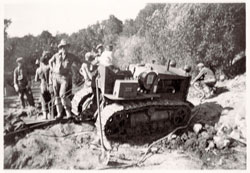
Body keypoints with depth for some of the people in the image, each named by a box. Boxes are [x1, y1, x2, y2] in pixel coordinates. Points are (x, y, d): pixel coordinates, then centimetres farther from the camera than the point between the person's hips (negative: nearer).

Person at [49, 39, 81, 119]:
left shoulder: (71, 56, -1)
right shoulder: (56, 55, 6)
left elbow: (80, 62, 9)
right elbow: (50, 62, 23)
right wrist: (53, 70, 13)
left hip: (65, 77, -3)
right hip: (56, 77, 4)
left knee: (63, 94, -18)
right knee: (57, 96, 5)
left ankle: (68, 112, -5)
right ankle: (59, 113, 16)